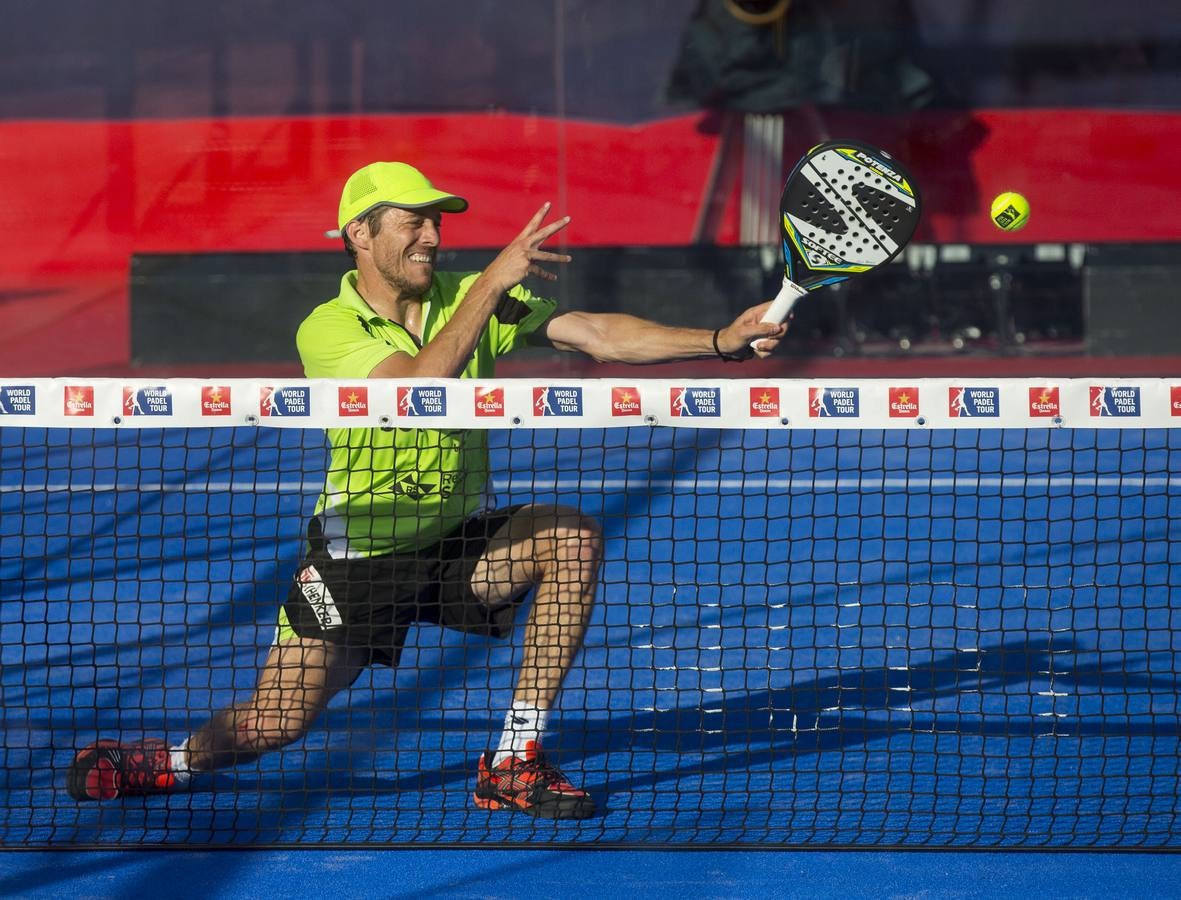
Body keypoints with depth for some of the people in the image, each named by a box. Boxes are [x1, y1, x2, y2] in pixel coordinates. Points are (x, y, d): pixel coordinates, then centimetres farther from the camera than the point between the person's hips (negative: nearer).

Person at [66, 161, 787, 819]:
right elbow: (423, 382, -32)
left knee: (573, 537, -24)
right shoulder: (327, 330, -15)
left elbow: (598, 334, -13)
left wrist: (720, 341, -25)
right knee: (271, 723, -13)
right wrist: (493, 282, -34)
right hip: (360, 552, -4)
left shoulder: (470, 298, -4)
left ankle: (514, 764, -17)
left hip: (462, 542, 4)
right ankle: (168, 762, 24)